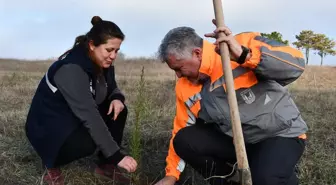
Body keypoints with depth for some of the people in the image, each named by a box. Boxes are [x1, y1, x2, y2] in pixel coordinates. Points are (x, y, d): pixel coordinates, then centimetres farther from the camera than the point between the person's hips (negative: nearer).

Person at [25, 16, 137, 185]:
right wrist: (117, 156, -39)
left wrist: (117, 98, -17)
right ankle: (52, 163, -3)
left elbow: (112, 88, 10)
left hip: (75, 119, 8)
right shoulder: (71, 69, -32)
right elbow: (89, 116, -38)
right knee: (87, 142, -35)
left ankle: (105, 165, 3)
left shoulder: (103, 64, -6)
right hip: (48, 125, -8)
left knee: (118, 110, -9)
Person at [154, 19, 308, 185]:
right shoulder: (184, 87, -2)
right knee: (184, 140, -12)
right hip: (235, 139, 6)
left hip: (282, 134, -5)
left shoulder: (245, 44, -19)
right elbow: (182, 132, 8)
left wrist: (245, 54, -42)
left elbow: (296, 65, -30)